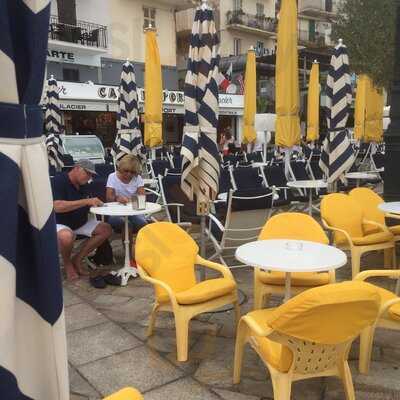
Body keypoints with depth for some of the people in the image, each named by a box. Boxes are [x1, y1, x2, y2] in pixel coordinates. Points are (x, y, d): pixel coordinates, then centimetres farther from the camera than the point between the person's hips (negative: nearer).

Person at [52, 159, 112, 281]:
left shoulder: (82, 185, 6)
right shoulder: (58, 181, -17)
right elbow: (57, 206, -30)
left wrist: (93, 203, -12)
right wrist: (86, 201, -32)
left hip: (80, 223, 8)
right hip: (60, 224, -8)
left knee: (106, 229, -6)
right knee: (66, 237, -40)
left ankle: (77, 259, 1)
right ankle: (67, 263, -5)